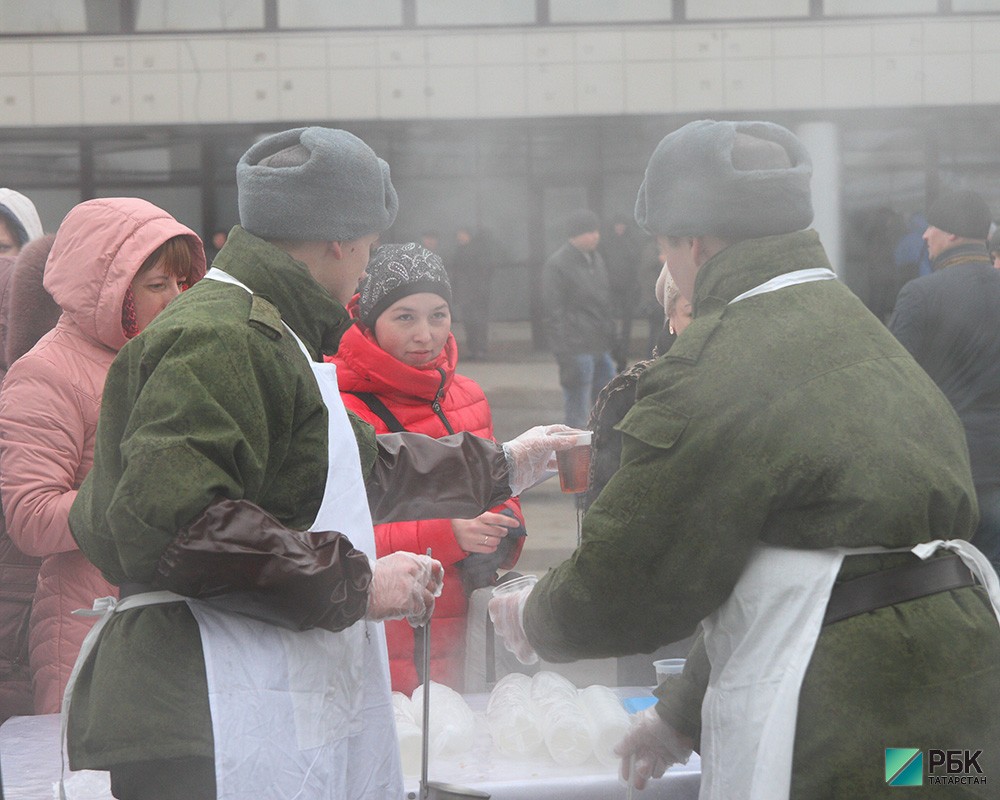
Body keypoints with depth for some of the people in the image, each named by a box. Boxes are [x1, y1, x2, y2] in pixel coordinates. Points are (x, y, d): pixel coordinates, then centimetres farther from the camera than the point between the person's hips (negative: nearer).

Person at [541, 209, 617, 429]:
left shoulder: (595, 259, 14)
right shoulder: (557, 265, -10)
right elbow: (554, 314, -14)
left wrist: (611, 341, 18)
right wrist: (565, 358, -18)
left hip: (601, 350, 8)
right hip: (578, 350, -8)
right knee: (578, 418, -5)